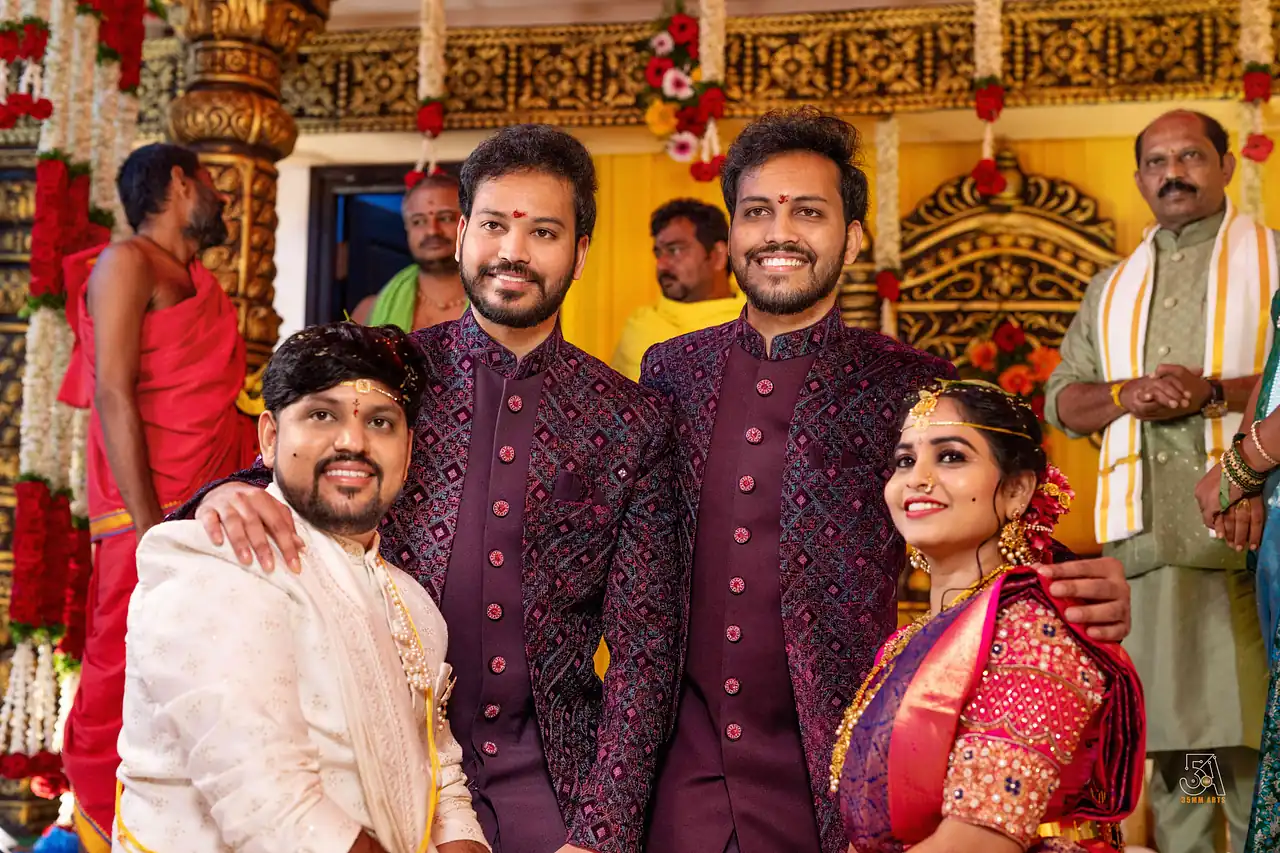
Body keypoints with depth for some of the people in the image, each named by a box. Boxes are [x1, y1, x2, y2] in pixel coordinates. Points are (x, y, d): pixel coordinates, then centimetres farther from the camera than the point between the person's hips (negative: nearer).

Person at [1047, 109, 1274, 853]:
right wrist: (1127, 394, -3)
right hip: (1145, 533, 4)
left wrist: (1214, 393, -15)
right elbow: (1061, 399, 17)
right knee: (1171, 732, 5)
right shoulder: (1111, 288, 23)